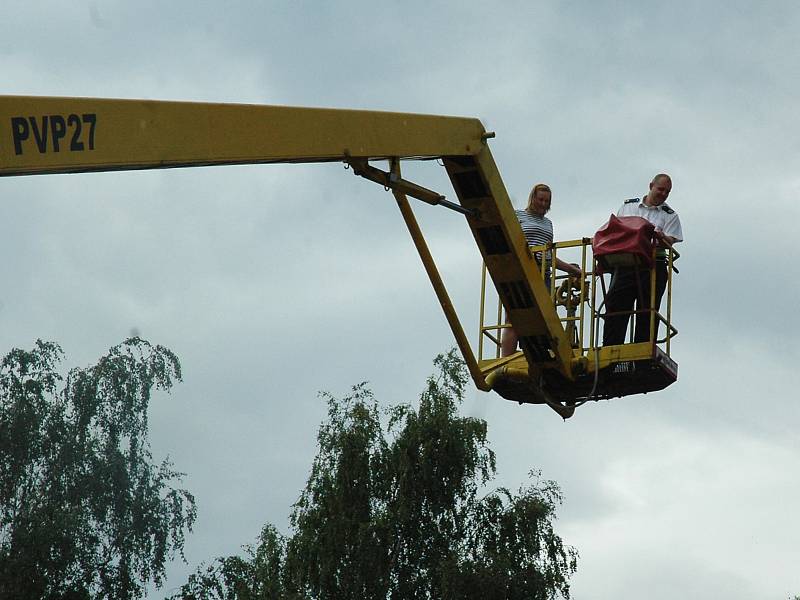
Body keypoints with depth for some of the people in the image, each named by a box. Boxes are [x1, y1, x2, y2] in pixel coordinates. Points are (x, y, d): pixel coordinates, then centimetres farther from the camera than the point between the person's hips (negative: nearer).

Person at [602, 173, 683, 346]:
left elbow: (670, 241, -3)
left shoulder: (670, 215, 11)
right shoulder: (629, 206, 17)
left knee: (646, 312, -4)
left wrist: (661, 238, -26)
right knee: (615, 306, -6)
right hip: (625, 263, 1)